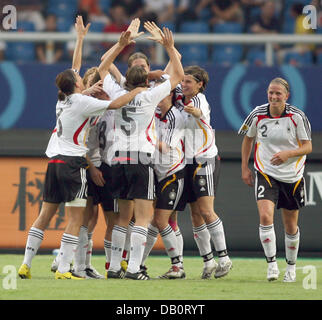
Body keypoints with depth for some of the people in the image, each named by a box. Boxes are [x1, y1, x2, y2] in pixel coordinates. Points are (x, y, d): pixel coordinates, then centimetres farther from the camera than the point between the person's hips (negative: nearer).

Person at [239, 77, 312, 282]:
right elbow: (248, 139, 13)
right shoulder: (258, 115, -5)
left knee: (291, 226, 9)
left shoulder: (297, 117, -10)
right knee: (265, 216, -21)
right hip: (266, 173, 0)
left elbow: (308, 146, -6)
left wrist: (287, 153, -24)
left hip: (292, 176, 0)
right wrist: (245, 168, 10)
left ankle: (291, 266, 29)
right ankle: (272, 264, -14)